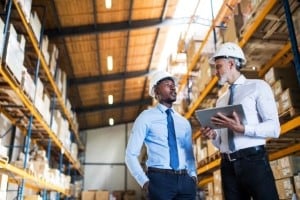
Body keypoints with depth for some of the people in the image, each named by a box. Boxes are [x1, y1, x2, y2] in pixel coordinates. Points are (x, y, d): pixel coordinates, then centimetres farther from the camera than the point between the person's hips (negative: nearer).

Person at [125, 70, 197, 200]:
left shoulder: (184, 122, 15)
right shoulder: (146, 117, 0)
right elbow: (131, 155, -3)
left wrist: (192, 175, 2)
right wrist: (145, 182, -11)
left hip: (185, 180, 5)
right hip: (160, 179, -4)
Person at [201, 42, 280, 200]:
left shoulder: (258, 86, 4)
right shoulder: (220, 100, 20)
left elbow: (274, 128, -8)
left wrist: (242, 129, -22)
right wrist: (213, 135, -3)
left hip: (253, 160, -5)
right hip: (228, 165, 5)